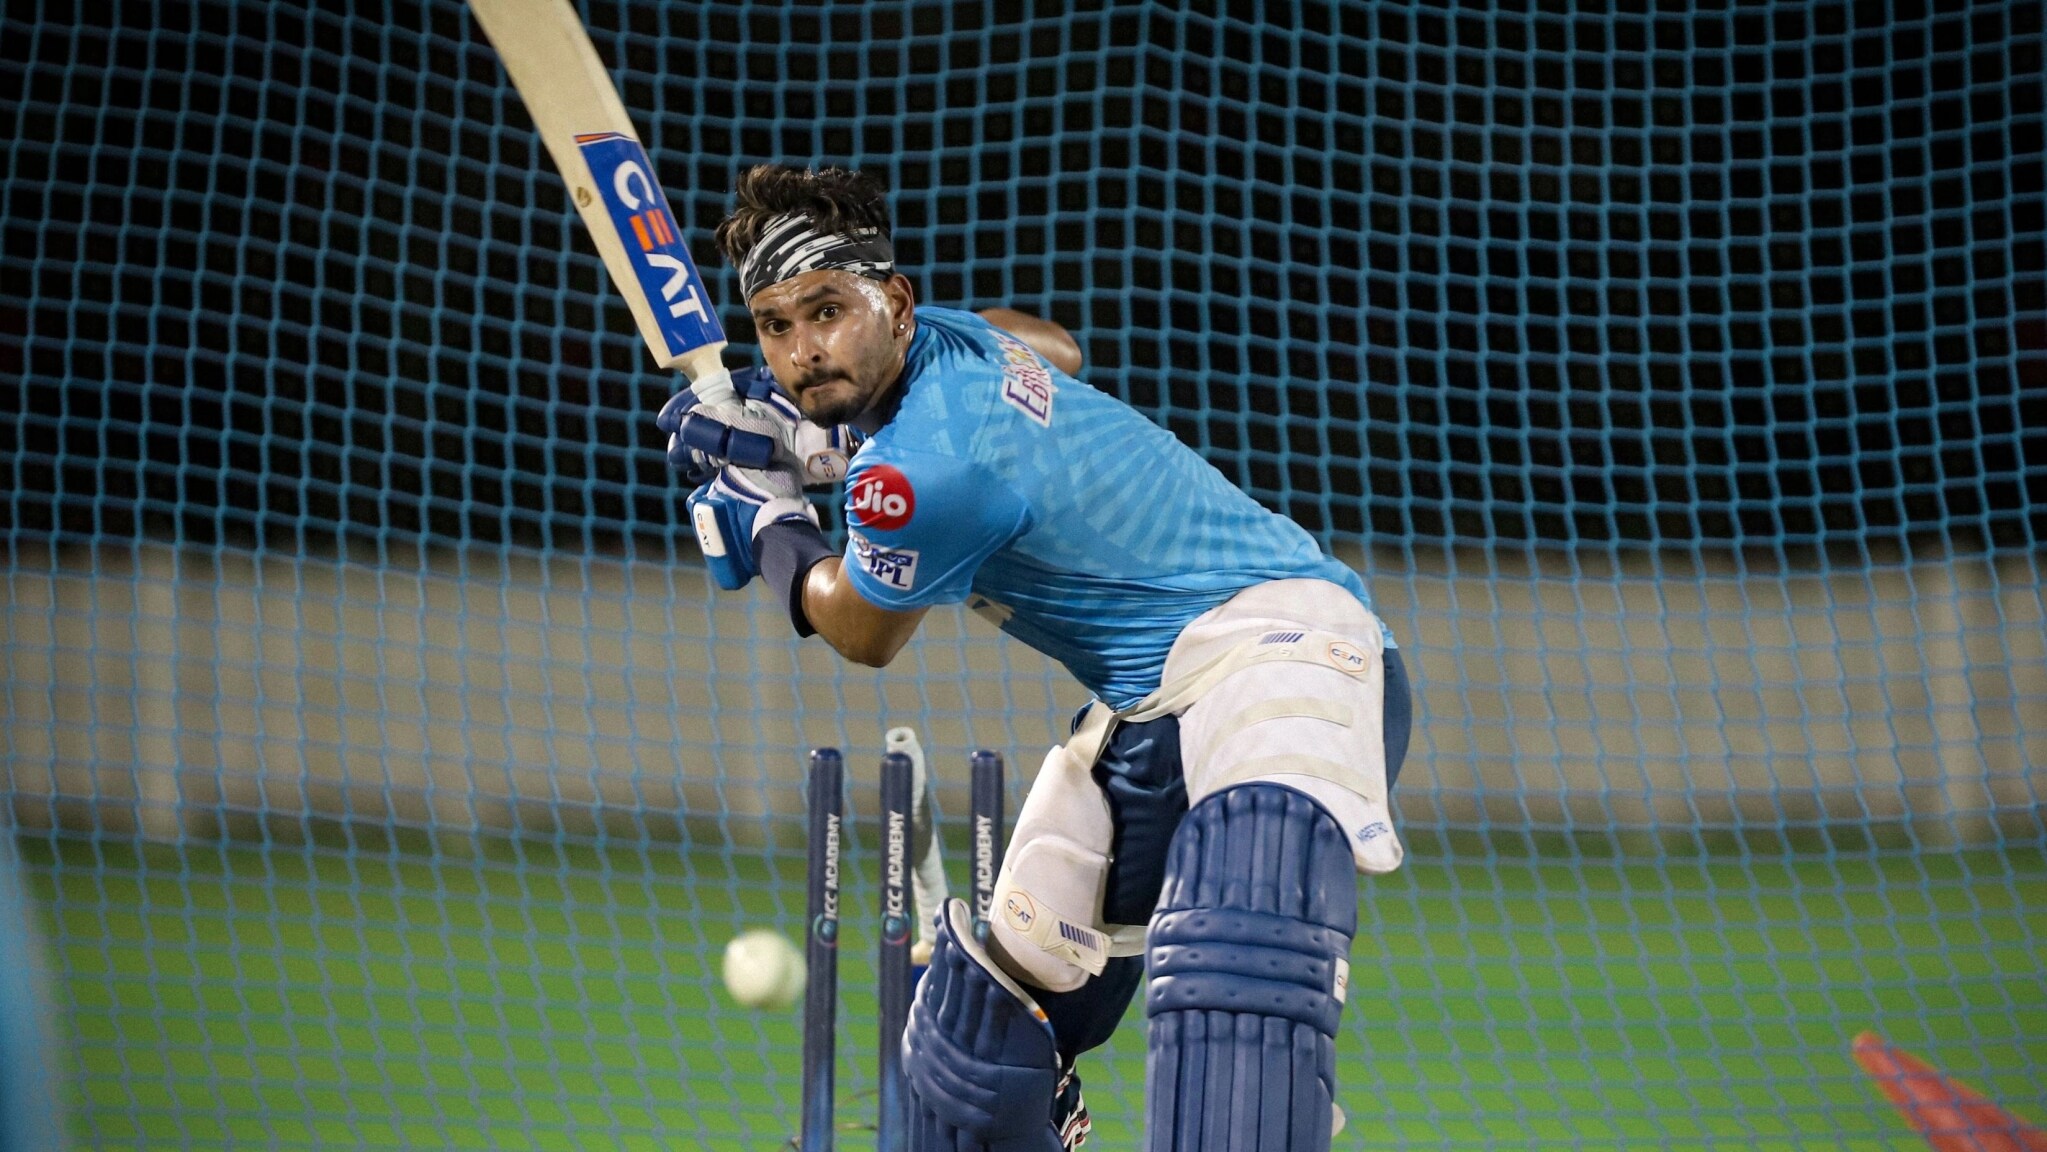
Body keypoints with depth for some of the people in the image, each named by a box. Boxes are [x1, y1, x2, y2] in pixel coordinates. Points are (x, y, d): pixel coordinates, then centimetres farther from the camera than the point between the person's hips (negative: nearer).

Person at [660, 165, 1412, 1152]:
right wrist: (806, 433, 24)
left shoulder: (928, 470, -22)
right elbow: (1052, 346, 33)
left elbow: (864, 633, -1)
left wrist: (763, 523, 18)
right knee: (987, 1015, 14)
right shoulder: (942, 339, 6)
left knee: (1230, 970, -39)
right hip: (1145, 705, 11)